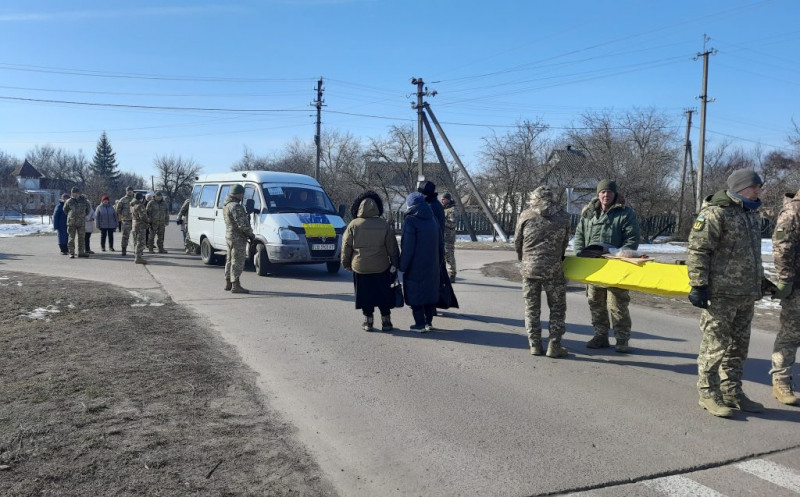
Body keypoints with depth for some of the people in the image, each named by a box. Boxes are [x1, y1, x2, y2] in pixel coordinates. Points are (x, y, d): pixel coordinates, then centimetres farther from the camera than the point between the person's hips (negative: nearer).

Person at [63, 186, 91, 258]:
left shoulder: (84, 201, 3)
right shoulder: (69, 201, -1)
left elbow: (88, 209, 20)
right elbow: (65, 210, 14)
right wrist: (70, 215, 15)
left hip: (81, 223, 2)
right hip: (71, 222, -2)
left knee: (81, 238, 6)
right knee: (71, 238, -1)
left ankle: (81, 252, 13)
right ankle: (71, 253, 2)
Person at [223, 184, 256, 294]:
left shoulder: (226, 205, 13)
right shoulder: (235, 206, -20)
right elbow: (242, 224, -23)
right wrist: (251, 234, -13)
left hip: (229, 236, 10)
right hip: (237, 237, -10)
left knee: (230, 260, 17)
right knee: (237, 262, -7)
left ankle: (228, 284, 26)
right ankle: (235, 286, -6)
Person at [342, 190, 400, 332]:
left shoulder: (353, 225, -5)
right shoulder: (385, 225, -4)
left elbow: (346, 246, 0)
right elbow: (392, 248, 0)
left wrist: (346, 262, 13)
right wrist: (394, 264, 9)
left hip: (360, 267, 0)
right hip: (381, 267, 0)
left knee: (365, 295, 10)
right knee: (384, 295, 11)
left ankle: (368, 321, 14)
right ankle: (386, 322, 14)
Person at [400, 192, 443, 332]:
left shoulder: (410, 220, -13)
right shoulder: (433, 220, 8)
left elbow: (407, 247, -17)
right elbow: (440, 244, 12)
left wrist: (403, 266, -11)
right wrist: (439, 262, 20)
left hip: (415, 267, -6)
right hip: (432, 267, 6)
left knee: (415, 294, 3)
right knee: (430, 292, 15)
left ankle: (420, 324, 5)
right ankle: (429, 322, 20)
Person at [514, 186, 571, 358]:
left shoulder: (526, 215, 0)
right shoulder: (562, 217, 4)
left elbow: (517, 241, 5)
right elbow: (565, 243, 11)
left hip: (529, 267, 0)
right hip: (553, 268, 0)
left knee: (532, 307, 11)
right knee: (557, 307, 10)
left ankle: (534, 344, 13)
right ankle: (554, 345, 6)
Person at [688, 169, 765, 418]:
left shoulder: (752, 213, 16)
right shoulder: (715, 212, -12)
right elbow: (698, 250, -16)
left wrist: (758, 283, 25)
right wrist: (698, 285, -19)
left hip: (746, 294, 9)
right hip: (720, 294, -9)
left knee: (739, 346, 16)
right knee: (715, 345, -3)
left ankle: (732, 392, 28)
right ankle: (708, 393, 9)